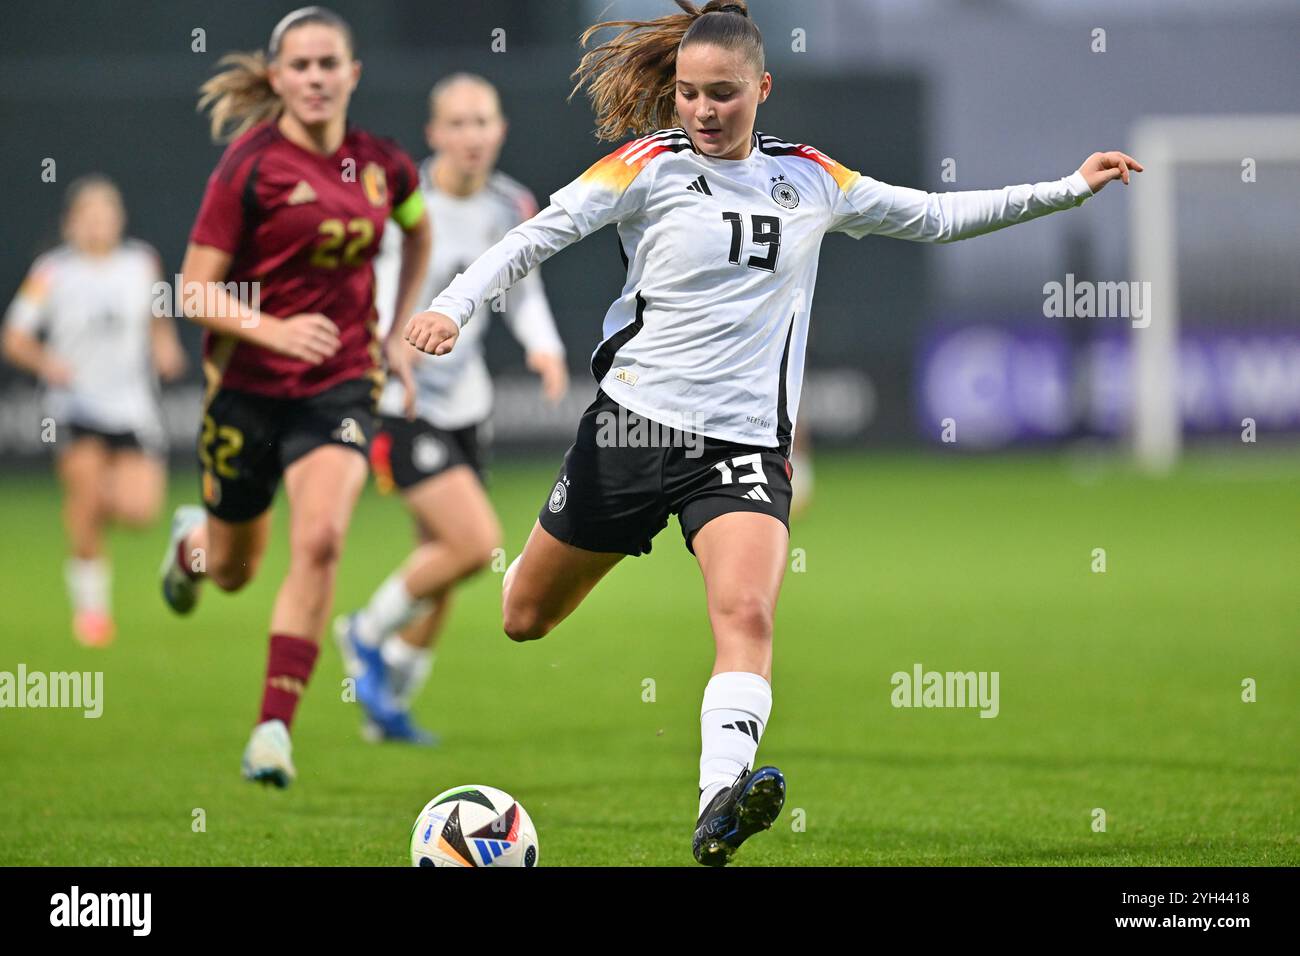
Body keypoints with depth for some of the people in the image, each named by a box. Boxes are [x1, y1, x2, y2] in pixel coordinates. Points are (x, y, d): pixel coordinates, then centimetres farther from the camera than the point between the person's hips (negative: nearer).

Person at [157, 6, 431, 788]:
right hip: (248, 386, -1)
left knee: (320, 539, -22)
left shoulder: (382, 165, 0)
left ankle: (274, 730, -17)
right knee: (235, 569, 14)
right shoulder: (250, 165, -12)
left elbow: (419, 231, 24)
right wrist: (271, 328, -28)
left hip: (341, 385, 1)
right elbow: (197, 290, -12)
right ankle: (194, 540, 55)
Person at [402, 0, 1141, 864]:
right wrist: (453, 307, -22)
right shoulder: (651, 166, -1)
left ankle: (720, 808, -39)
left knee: (747, 615, -24)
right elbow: (541, 232, -7)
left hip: (745, 442, 1)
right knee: (524, 620, 8)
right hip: (635, 421, -1)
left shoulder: (810, 178, 10)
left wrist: (1070, 189, 18)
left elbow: (934, 217, 21)